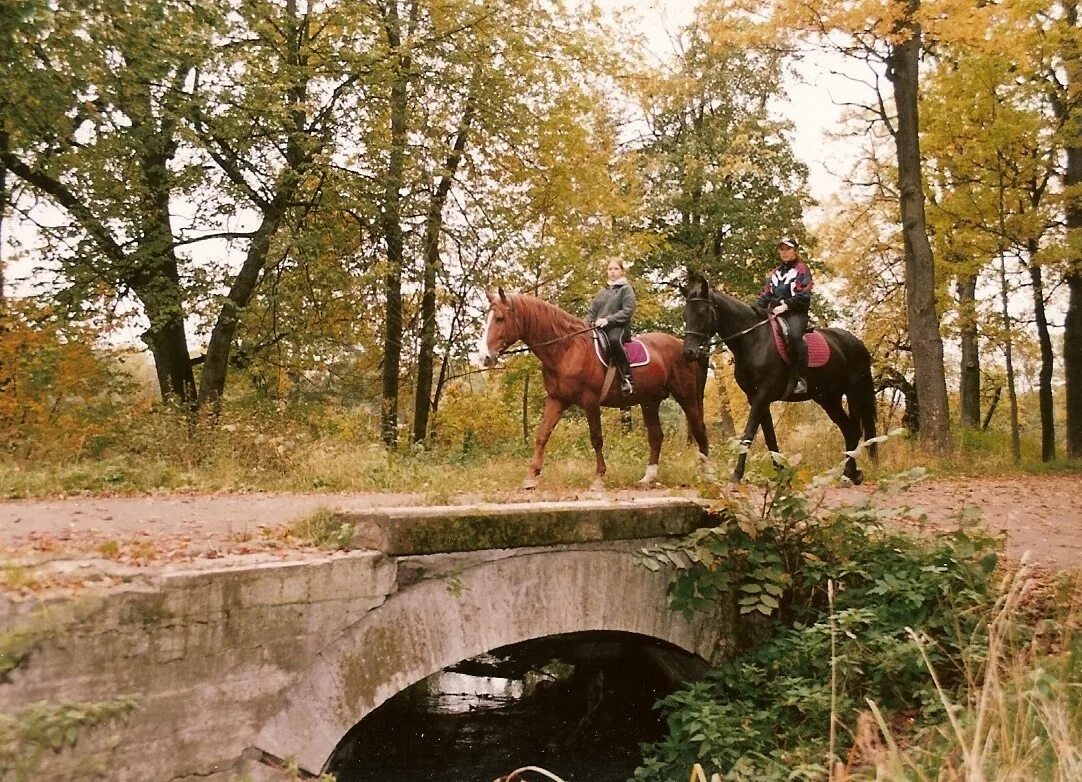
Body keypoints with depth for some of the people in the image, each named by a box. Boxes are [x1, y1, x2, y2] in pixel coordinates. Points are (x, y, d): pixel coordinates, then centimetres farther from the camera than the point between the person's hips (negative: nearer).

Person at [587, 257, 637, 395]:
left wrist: (608, 320, -17)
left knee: (614, 340, -39)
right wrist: (588, 322, 2)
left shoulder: (626, 289, 6)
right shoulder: (602, 292, 24)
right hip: (599, 328, 6)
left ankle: (627, 377, -36)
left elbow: (627, 311, -7)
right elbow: (592, 311, 23)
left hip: (619, 327, -6)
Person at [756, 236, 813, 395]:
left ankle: (801, 379, -36)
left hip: (796, 312, -6)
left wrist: (785, 305, -17)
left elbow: (804, 295, -4)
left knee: (794, 335, -35)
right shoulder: (775, 272, 26)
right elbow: (765, 294, 20)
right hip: (776, 313, 6)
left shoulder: (802, 269, 9)